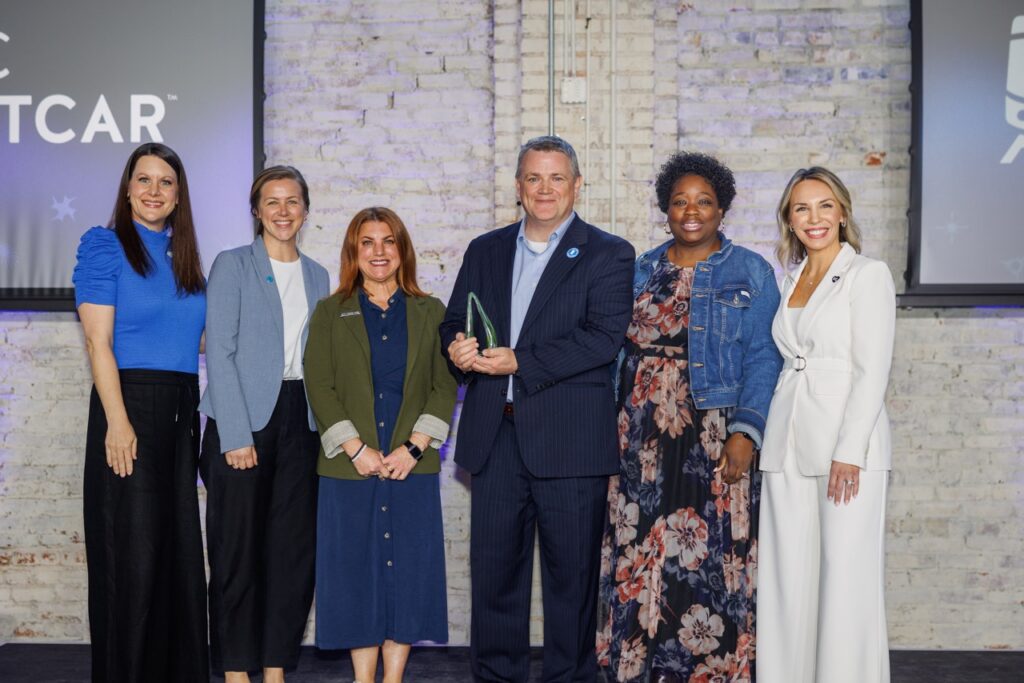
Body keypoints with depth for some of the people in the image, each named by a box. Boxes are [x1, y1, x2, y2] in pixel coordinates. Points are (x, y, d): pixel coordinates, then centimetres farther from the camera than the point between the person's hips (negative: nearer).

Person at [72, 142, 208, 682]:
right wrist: (117, 421, -17)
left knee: (180, 547, 10)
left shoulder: (186, 257, 14)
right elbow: (98, 340, -10)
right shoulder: (105, 246, -3)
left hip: (182, 410, 6)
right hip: (129, 403, -6)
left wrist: (196, 411, 8)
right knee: (132, 550, -2)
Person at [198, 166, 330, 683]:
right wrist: (235, 436, -14)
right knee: (238, 548, 0)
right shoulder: (233, 266, -1)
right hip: (242, 420, -4)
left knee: (294, 547, 5)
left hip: (299, 421, 4)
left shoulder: (317, 277, 14)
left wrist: (323, 427, 4)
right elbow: (219, 353, -7)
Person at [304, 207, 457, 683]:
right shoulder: (329, 313, 8)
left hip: (412, 465, 1)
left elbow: (445, 387, 3)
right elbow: (319, 387, 0)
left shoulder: (430, 313, 10)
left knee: (407, 568, 2)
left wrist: (414, 447, -9)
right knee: (356, 568, 2)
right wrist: (356, 448, -11)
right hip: (349, 466, 0)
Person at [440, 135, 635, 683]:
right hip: (494, 436, 4)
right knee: (493, 567, 8)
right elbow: (454, 322, 15)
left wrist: (520, 363, -18)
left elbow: (604, 337, -12)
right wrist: (457, 346, -10)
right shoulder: (485, 250, 16)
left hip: (569, 439, -4)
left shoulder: (608, 254, 1)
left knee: (571, 573, 4)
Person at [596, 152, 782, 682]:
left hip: (716, 440, -3)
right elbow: (618, 351, 13)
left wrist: (745, 431, -15)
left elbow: (762, 359, -3)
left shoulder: (750, 273, 4)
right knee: (641, 558, 3)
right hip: (643, 441, 3)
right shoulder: (641, 272, 13)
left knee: (712, 559, -1)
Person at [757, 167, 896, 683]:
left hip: (846, 442, -6)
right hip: (789, 444, 6)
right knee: (789, 577, 7)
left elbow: (872, 370, -10)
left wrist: (849, 452, -17)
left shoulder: (868, 274, -2)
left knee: (845, 577, -4)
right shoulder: (792, 280, 16)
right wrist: (770, 441, 10)